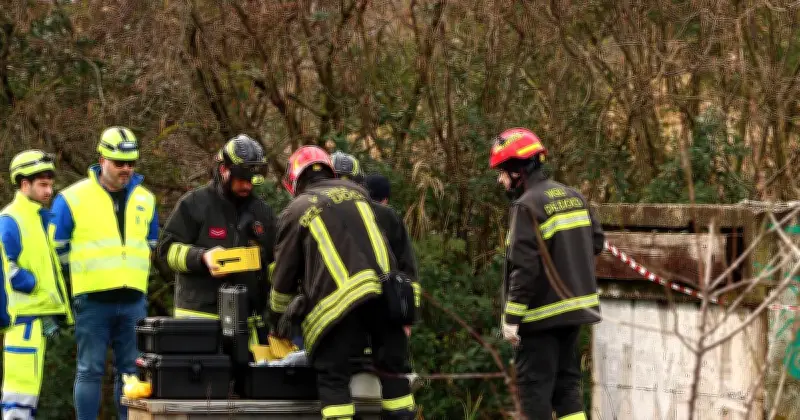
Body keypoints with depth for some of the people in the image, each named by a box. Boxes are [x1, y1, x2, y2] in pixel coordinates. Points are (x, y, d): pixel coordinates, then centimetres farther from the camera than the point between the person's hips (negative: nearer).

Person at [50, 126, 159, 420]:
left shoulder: (145, 199, 13)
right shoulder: (72, 199, -2)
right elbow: (57, 249, 4)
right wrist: (84, 274, 4)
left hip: (133, 300, 4)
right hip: (92, 301, -4)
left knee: (132, 370, 5)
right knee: (90, 370, -3)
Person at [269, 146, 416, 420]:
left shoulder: (295, 212, 13)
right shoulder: (356, 192, 22)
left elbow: (284, 275, 18)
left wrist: (277, 318, 32)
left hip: (337, 299, -3)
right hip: (386, 291, 4)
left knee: (332, 375, 2)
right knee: (393, 366, 11)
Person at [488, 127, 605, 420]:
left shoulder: (527, 206, -16)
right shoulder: (574, 197, 8)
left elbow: (524, 267, -20)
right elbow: (596, 241, 13)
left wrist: (511, 317, -16)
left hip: (542, 313, -8)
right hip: (575, 305, 8)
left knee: (535, 384, -2)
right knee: (566, 381, 14)